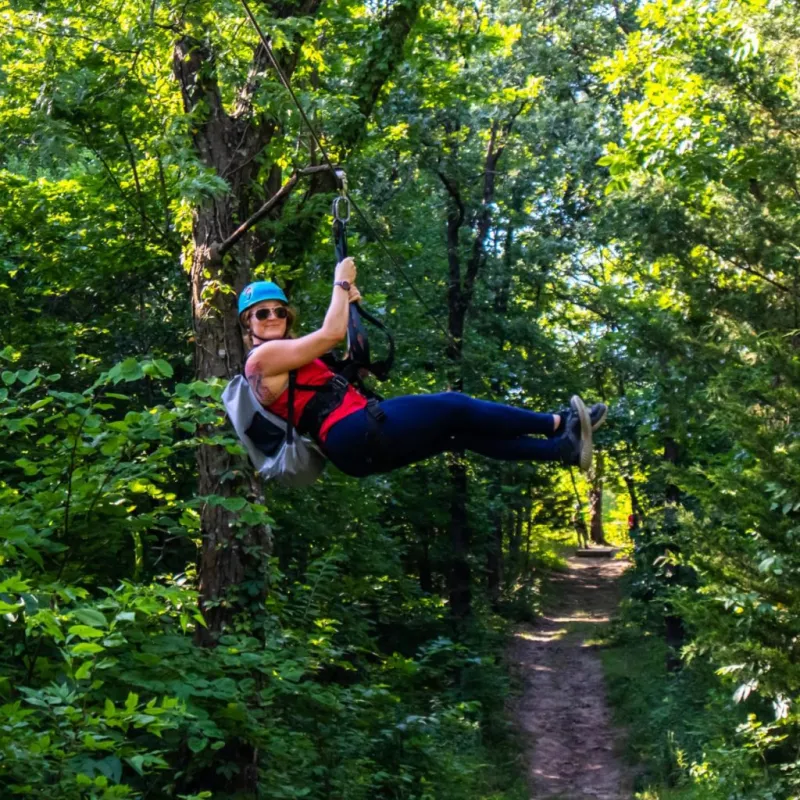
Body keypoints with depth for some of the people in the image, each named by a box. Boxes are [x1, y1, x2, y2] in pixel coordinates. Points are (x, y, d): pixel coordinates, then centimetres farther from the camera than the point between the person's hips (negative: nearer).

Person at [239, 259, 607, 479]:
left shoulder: (280, 360, 24)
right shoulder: (262, 357, -6)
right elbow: (331, 334, -15)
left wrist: (347, 303, 20)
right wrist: (342, 282, 0)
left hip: (361, 441, 10)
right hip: (355, 435, -10)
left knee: (460, 432, 5)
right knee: (455, 408, -3)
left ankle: (563, 448, 3)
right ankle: (558, 424, 7)